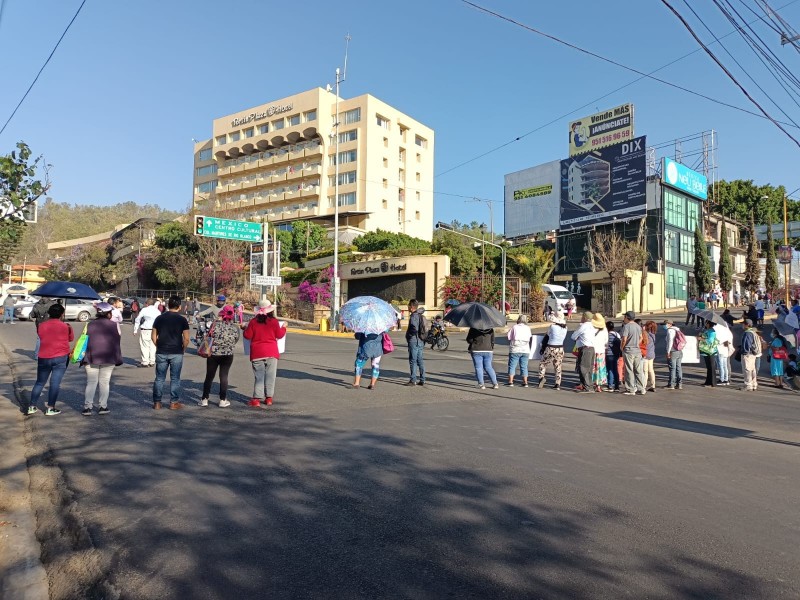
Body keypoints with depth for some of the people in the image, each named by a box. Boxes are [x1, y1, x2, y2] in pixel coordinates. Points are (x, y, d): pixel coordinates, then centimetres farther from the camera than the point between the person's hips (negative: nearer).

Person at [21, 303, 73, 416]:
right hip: (60, 358, -4)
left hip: (43, 358, 4)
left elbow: (41, 337, 15)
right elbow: (71, 338, 6)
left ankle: (31, 407, 18)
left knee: (39, 382, 15)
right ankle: (50, 408, 2)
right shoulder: (64, 326, -8)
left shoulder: (42, 326, 2)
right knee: (55, 383, 0)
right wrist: (69, 327, 19)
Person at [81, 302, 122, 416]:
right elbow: (117, 342, 3)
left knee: (91, 382, 7)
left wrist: (84, 358, 9)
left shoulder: (90, 325, 2)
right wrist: (117, 359, 12)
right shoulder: (114, 325, -2)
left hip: (91, 358, 1)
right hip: (108, 359, -1)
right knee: (105, 382, 6)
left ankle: (87, 407, 5)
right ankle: (102, 406, 8)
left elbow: (84, 342, 4)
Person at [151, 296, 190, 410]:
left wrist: (159, 347, 15)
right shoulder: (182, 319, -6)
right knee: (175, 379, 6)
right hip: (176, 353, -2)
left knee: (159, 378, 10)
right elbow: (186, 339, -7)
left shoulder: (159, 318, 3)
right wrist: (183, 349, 8)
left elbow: (154, 336, 5)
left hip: (161, 353, 3)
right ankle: (174, 403, 10)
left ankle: (157, 403, 14)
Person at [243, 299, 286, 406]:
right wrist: (284, 327, 20)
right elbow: (279, 335, 2)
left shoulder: (253, 322, -2)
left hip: (257, 353, 1)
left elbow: (247, 336, 2)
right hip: (271, 353, -1)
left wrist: (245, 329, 22)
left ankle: (257, 399, 1)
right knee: (270, 376, 6)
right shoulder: (274, 321, -4)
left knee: (259, 376, 4)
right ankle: (269, 398, 8)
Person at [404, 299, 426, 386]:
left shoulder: (413, 316, -14)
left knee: (413, 360, -3)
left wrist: (408, 335, -10)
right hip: (421, 341, 9)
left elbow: (414, 329, -24)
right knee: (420, 360, 11)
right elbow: (424, 329, 17)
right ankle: (422, 380, 14)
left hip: (414, 341, -9)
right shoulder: (421, 316, 15)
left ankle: (413, 380, -1)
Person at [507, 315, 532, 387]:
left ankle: (510, 382, 0)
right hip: (525, 350, 2)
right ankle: (525, 382, 7)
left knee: (512, 366, 3)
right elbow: (530, 339, 3)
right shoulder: (528, 328, 7)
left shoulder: (514, 327, 0)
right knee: (524, 366, 9)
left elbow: (508, 337, -1)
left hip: (515, 350, -2)